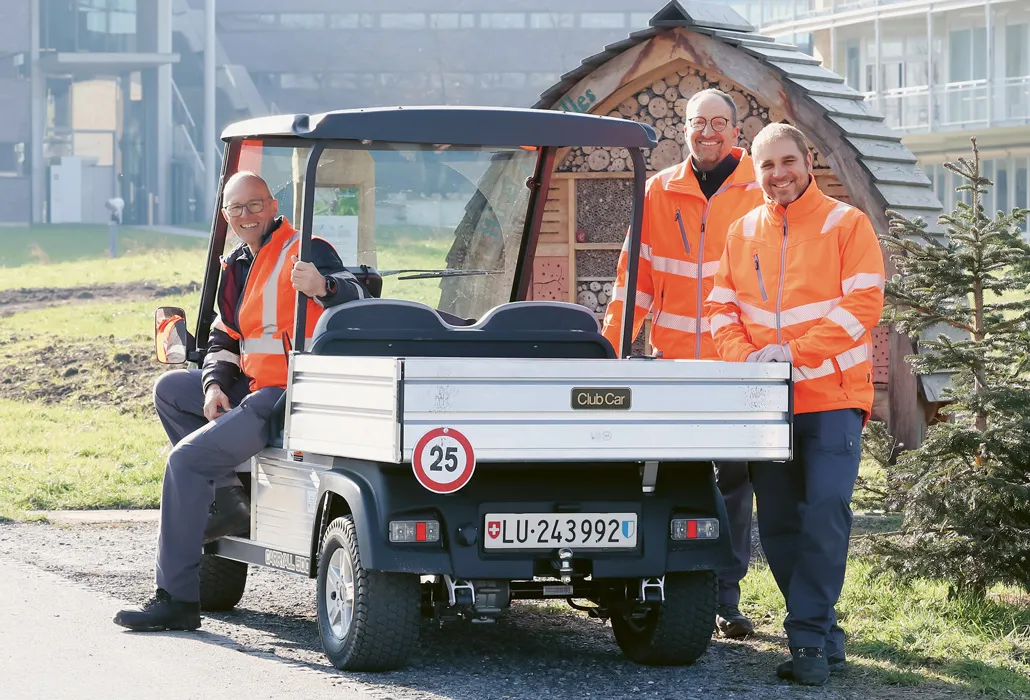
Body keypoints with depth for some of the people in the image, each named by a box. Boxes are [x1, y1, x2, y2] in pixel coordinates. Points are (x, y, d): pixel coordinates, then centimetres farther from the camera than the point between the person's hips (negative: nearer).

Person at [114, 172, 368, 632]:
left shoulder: (303, 253, -10)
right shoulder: (236, 268, 18)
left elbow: (356, 297, -26)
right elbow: (223, 339, 21)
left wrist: (324, 287, -49)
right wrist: (215, 384, 1)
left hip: (291, 398, -10)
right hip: (255, 387, 10)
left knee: (186, 458, -18)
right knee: (170, 390, 16)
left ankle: (176, 600, -16)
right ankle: (229, 502, 6)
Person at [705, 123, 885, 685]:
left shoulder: (846, 223, -2)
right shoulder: (742, 233, 12)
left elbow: (863, 303, -11)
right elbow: (721, 308, 9)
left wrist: (792, 351, -17)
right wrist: (745, 357, -11)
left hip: (832, 398, -5)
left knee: (824, 517, -14)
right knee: (779, 525, 5)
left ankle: (808, 639, -10)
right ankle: (824, 638, 15)